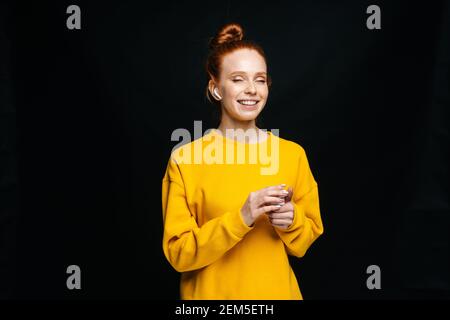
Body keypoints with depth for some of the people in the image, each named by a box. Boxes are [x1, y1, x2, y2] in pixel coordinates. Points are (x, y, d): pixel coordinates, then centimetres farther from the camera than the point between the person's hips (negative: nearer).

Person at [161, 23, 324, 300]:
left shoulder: (293, 153, -4)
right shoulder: (185, 158, -12)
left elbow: (309, 237, 4)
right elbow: (178, 252, -12)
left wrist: (292, 220, -17)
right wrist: (240, 219, -24)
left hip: (277, 290, 2)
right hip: (211, 293, -2)